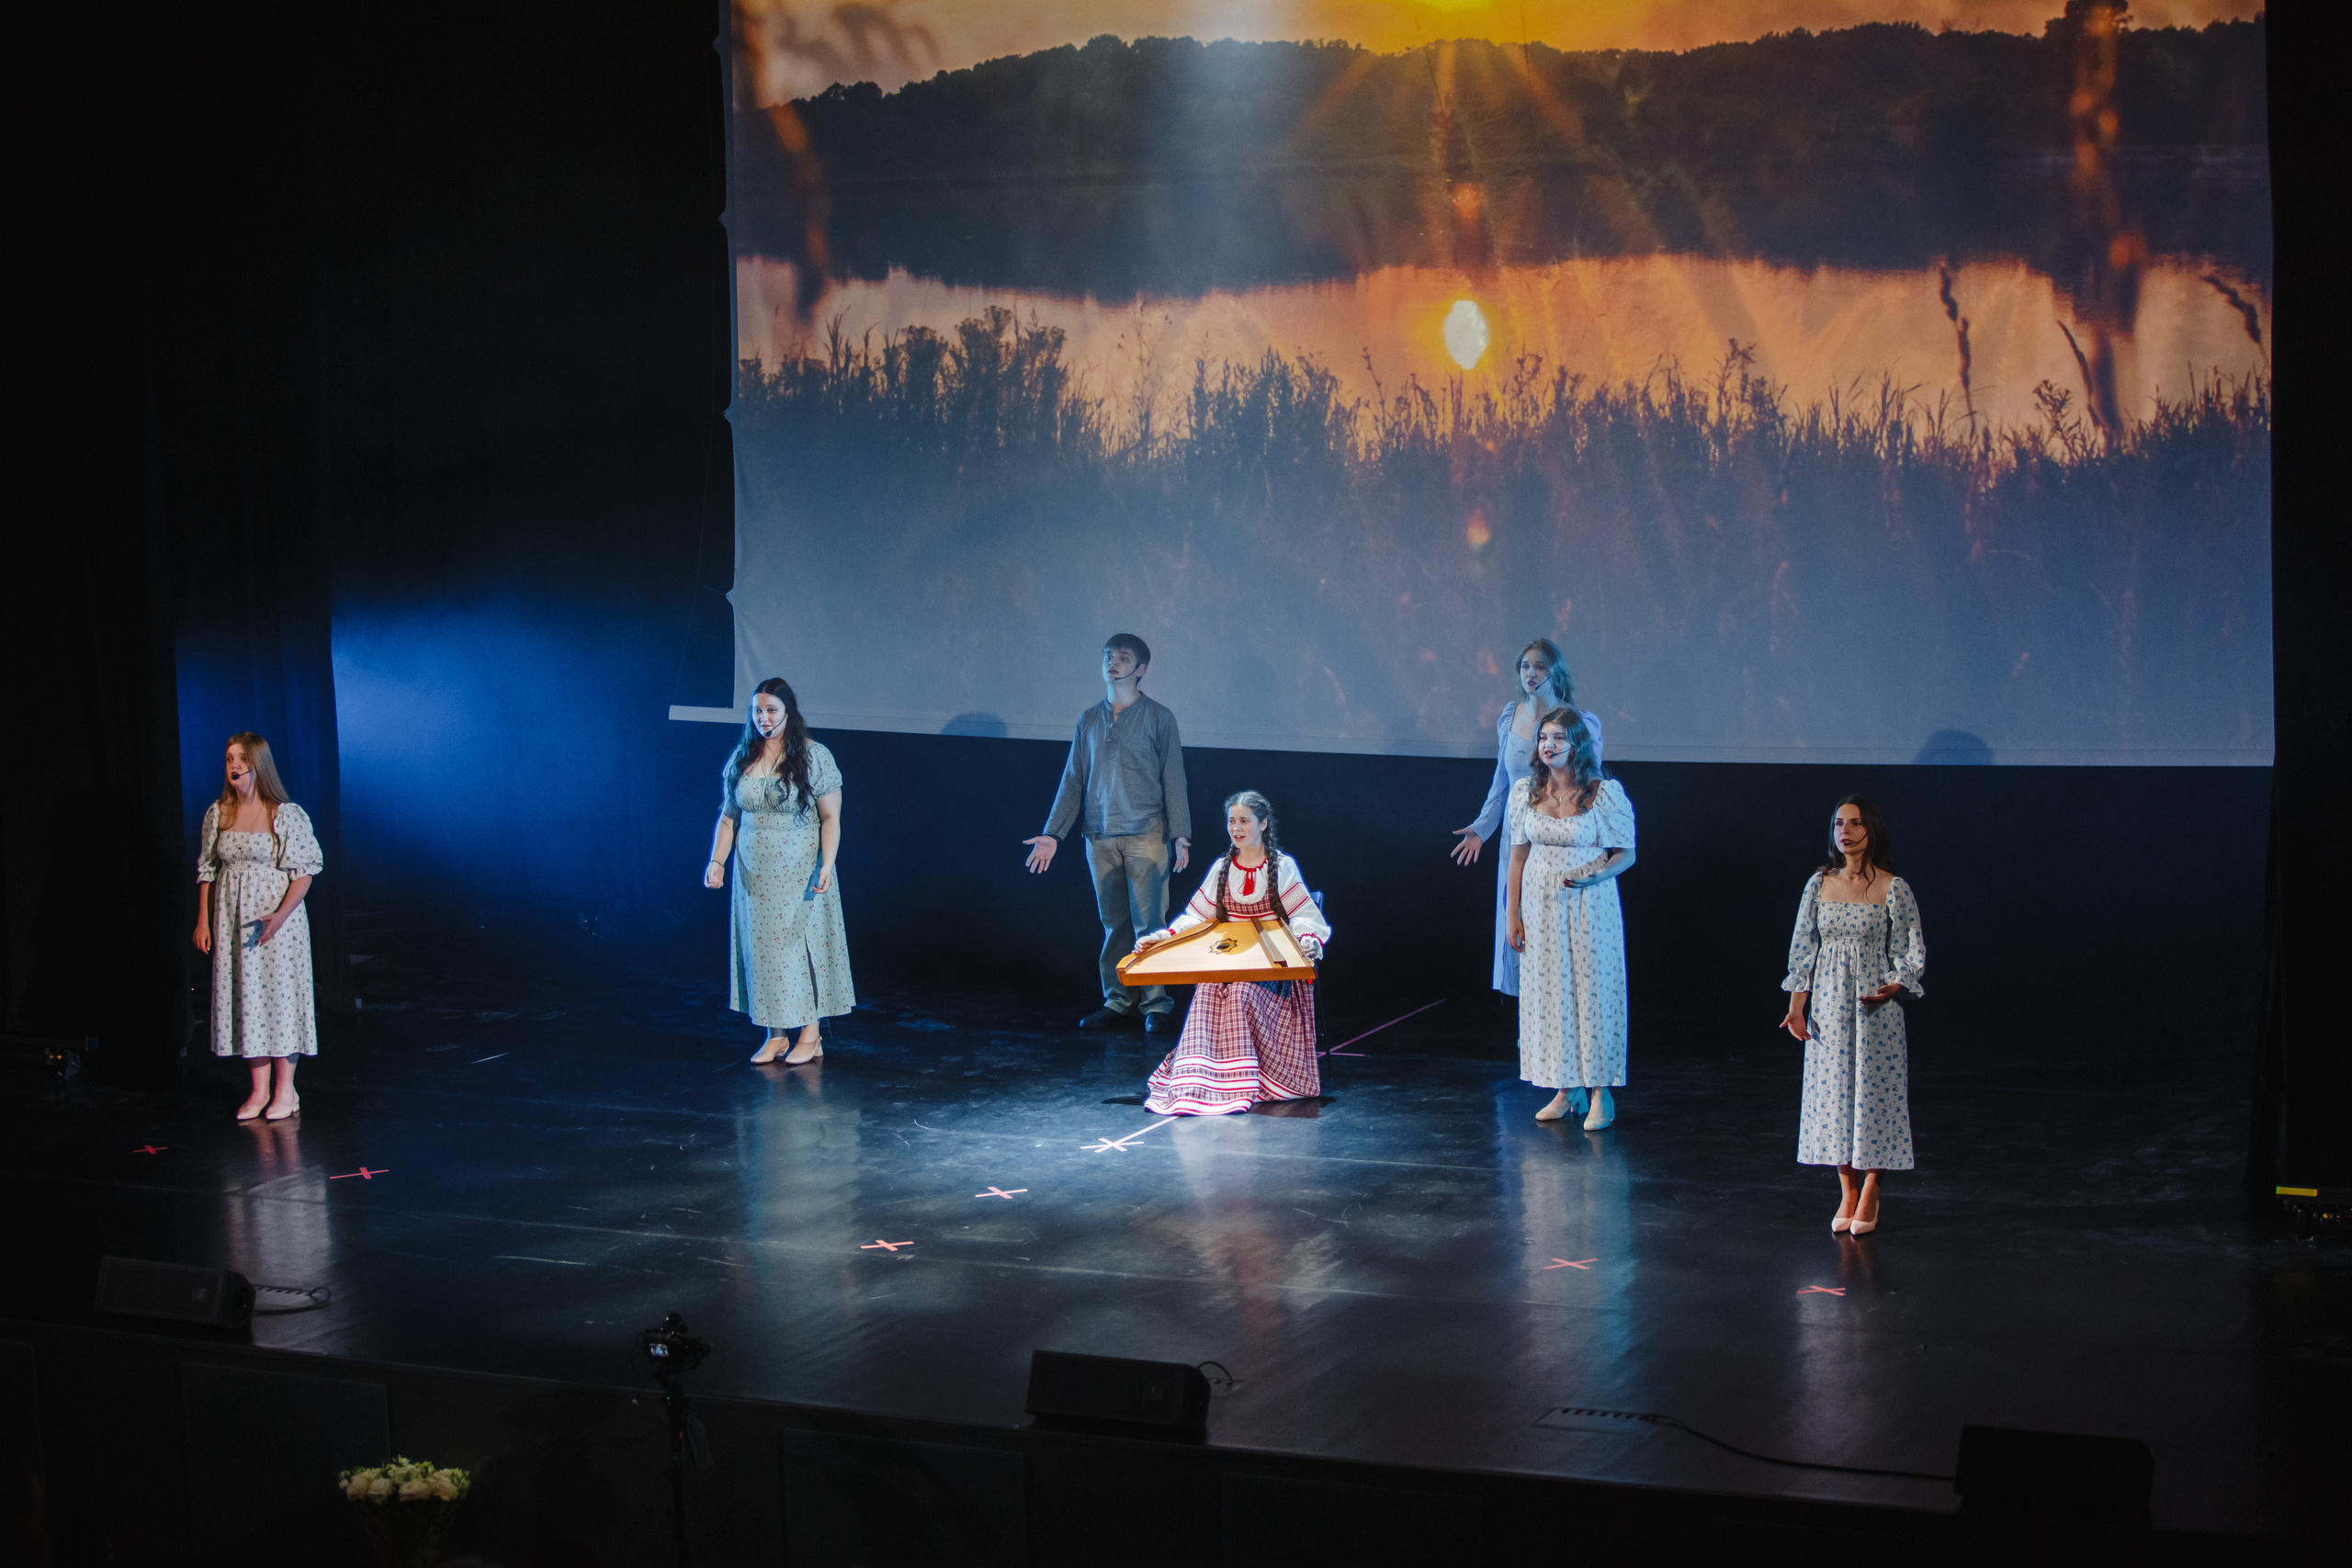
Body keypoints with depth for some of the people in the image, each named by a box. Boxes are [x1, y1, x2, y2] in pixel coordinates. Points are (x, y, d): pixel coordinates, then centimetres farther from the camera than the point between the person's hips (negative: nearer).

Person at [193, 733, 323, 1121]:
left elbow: (303, 872, -9)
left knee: (279, 992, -2)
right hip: (232, 919, 4)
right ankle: (259, 1089, 13)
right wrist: (203, 921, 7)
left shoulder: (285, 815, -8)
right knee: (243, 996, 5)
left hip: (277, 918, -4)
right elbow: (208, 870, 12)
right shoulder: (217, 815, 6)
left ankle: (285, 1090, 8)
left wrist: (281, 915, -21)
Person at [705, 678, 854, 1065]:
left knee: (802, 946, -1)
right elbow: (728, 818, 11)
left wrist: (826, 865, -17)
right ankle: (775, 1034, 14)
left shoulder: (814, 757, -6)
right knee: (762, 950, 5)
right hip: (754, 878, 4)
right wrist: (717, 862, 0)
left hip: (801, 877, -4)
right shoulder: (741, 759, 6)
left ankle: (810, 1035, 8)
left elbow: (831, 817, -7)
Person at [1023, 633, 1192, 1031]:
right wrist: (1052, 834, 8)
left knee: (1148, 923, -4)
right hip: (1099, 837, 3)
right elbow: (1072, 781, 14)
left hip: (1145, 835, -3)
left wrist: (1180, 835, -8)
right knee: (1114, 924, 6)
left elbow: (1173, 779, 0)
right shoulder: (1089, 721, 12)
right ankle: (1117, 1003, 11)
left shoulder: (1158, 718, 2)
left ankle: (1157, 1005, 3)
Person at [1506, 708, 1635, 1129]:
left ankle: (1600, 1093, 7)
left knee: (1593, 990, -1)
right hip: (1540, 906, 4)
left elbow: (1626, 853, -4)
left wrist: (1592, 875, -23)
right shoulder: (1525, 792, 3)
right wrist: (1512, 915, 5)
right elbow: (1518, 854, 8)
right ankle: (1567, 1090, 16)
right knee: (1549, 993, 6)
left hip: (1590, 907, -4)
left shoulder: (1606, 793, -9)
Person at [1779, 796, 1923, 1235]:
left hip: (1876, 1008, -3)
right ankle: (1847, 1194, 15)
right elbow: (1803, 948, 7)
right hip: (1828, 1007, 3)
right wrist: (1796, 1006, 1)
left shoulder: (1894, 889, -5)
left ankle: (1869, 1198, 10)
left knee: (1874, 1093, -1)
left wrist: (1893, 986, -21)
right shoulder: (1819, 884, 5)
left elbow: (1911, 952, -2)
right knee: (1833, 1094, 5)